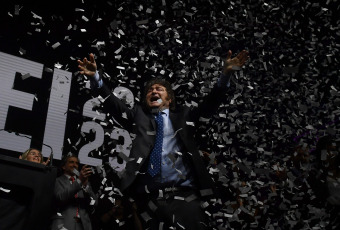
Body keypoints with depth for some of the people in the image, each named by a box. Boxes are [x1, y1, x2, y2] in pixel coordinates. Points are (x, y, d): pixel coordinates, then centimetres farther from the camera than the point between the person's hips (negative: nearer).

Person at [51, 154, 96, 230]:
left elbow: (93, 203, 7)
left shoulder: (85, 182, 19)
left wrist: (85, 185, -9)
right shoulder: (58, 181, 8)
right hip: (63, 223, -3)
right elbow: (60, 197, -10)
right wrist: (79, 181, -16)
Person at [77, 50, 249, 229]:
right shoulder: (139, 117, 19)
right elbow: (113, 104, 8)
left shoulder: (183, 116, 18)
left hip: (183, 193, -1)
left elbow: (211, 102, 8)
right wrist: (95, 77, -6)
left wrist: (226, 74, -6)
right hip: (149, 195, 1)